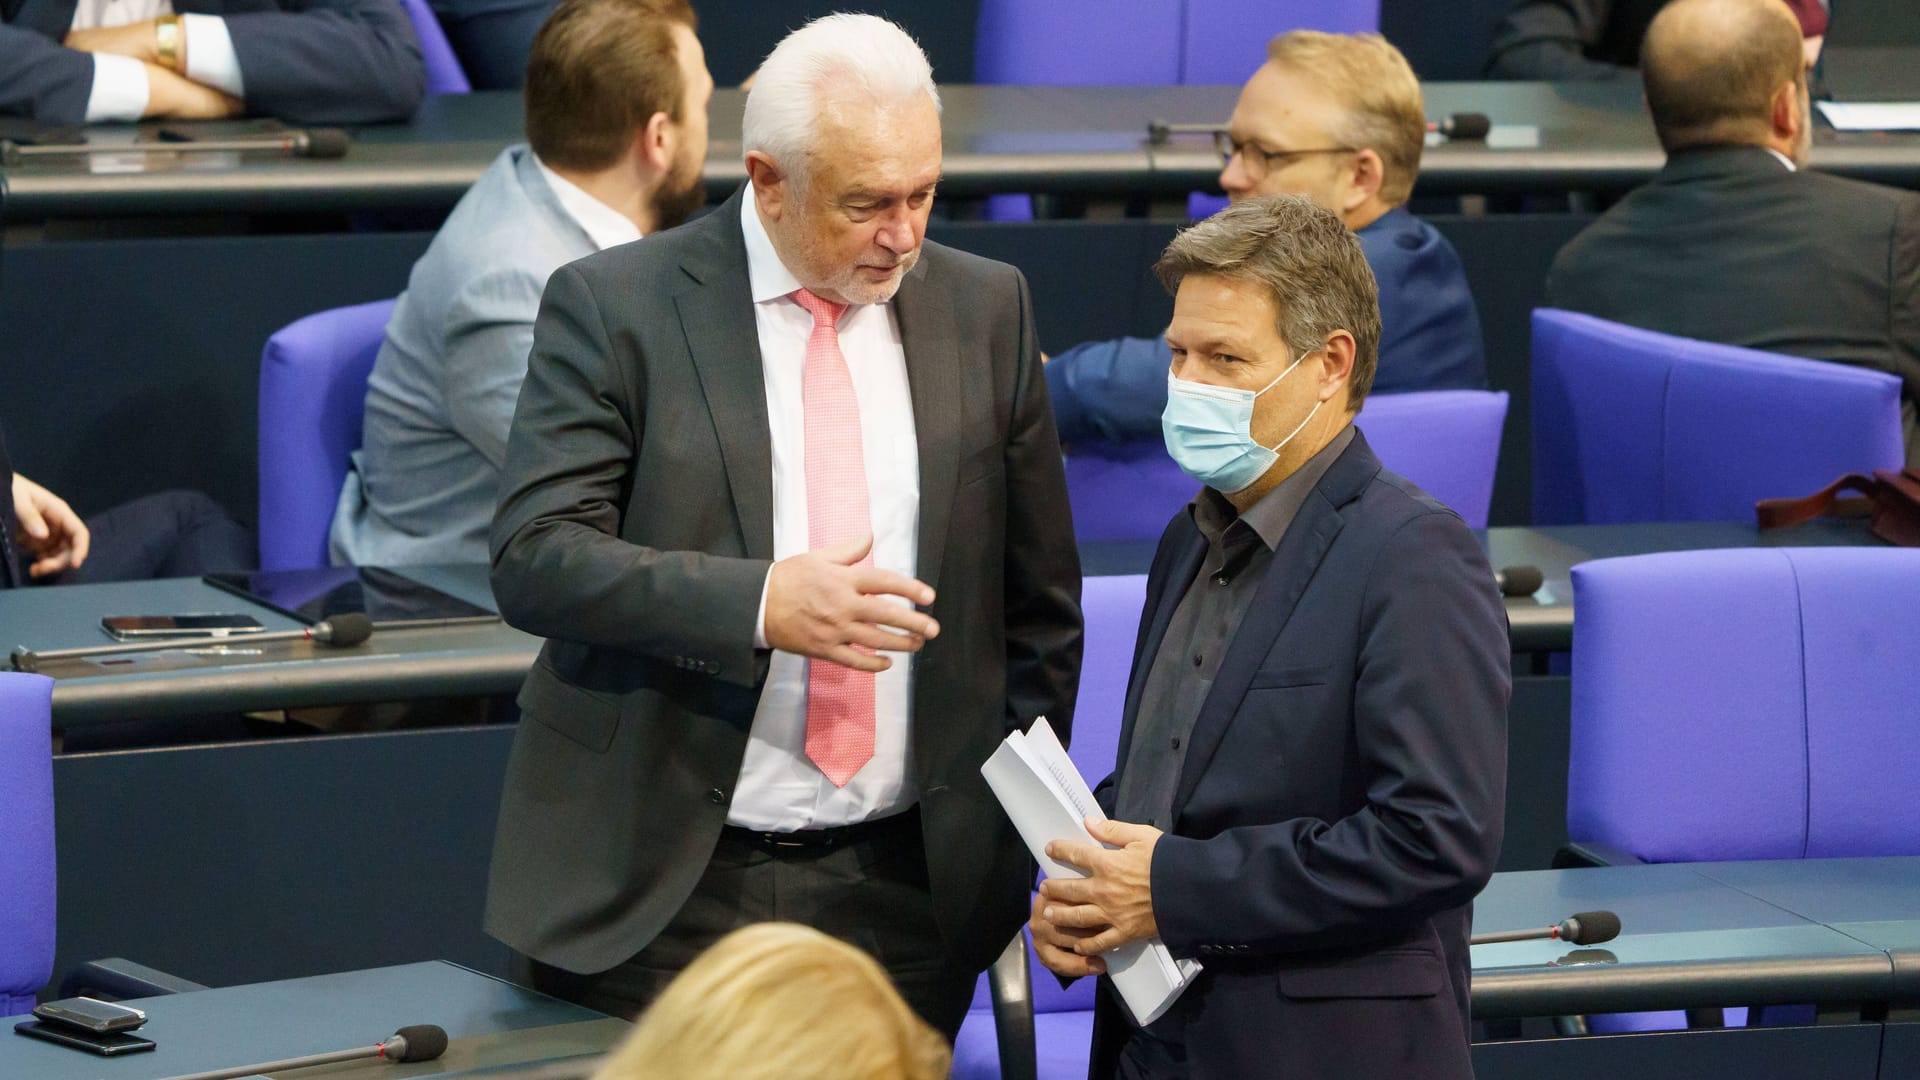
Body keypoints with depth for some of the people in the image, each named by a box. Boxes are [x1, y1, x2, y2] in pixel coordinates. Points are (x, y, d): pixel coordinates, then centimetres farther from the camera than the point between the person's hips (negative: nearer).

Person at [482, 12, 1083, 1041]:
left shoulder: (985, 309, 7)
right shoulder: (613, 306, -4)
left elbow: (1037, 602, 14)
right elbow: (534, 557, -12)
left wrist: (1014, 828, 11)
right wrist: (759, 603, -24)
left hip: (905, 894, 3)